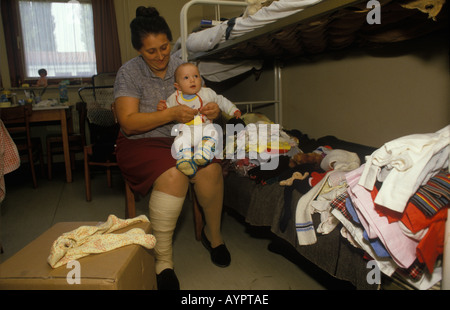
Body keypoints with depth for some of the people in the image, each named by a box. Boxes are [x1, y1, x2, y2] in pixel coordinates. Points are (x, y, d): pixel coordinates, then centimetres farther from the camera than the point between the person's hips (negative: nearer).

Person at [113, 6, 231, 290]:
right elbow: (128, 122, -16)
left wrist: (213, 111, -17)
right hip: (142, 143, -3)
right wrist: (171, 114, -28)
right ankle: (163, 259, -18)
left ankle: (213, 233, 2)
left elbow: (203, 102, 9)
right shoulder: (129, 73, -5)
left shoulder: (182, 66, 6)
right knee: (173, 176, -34)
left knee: (211, 169, -26)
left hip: (183, 139, 4)